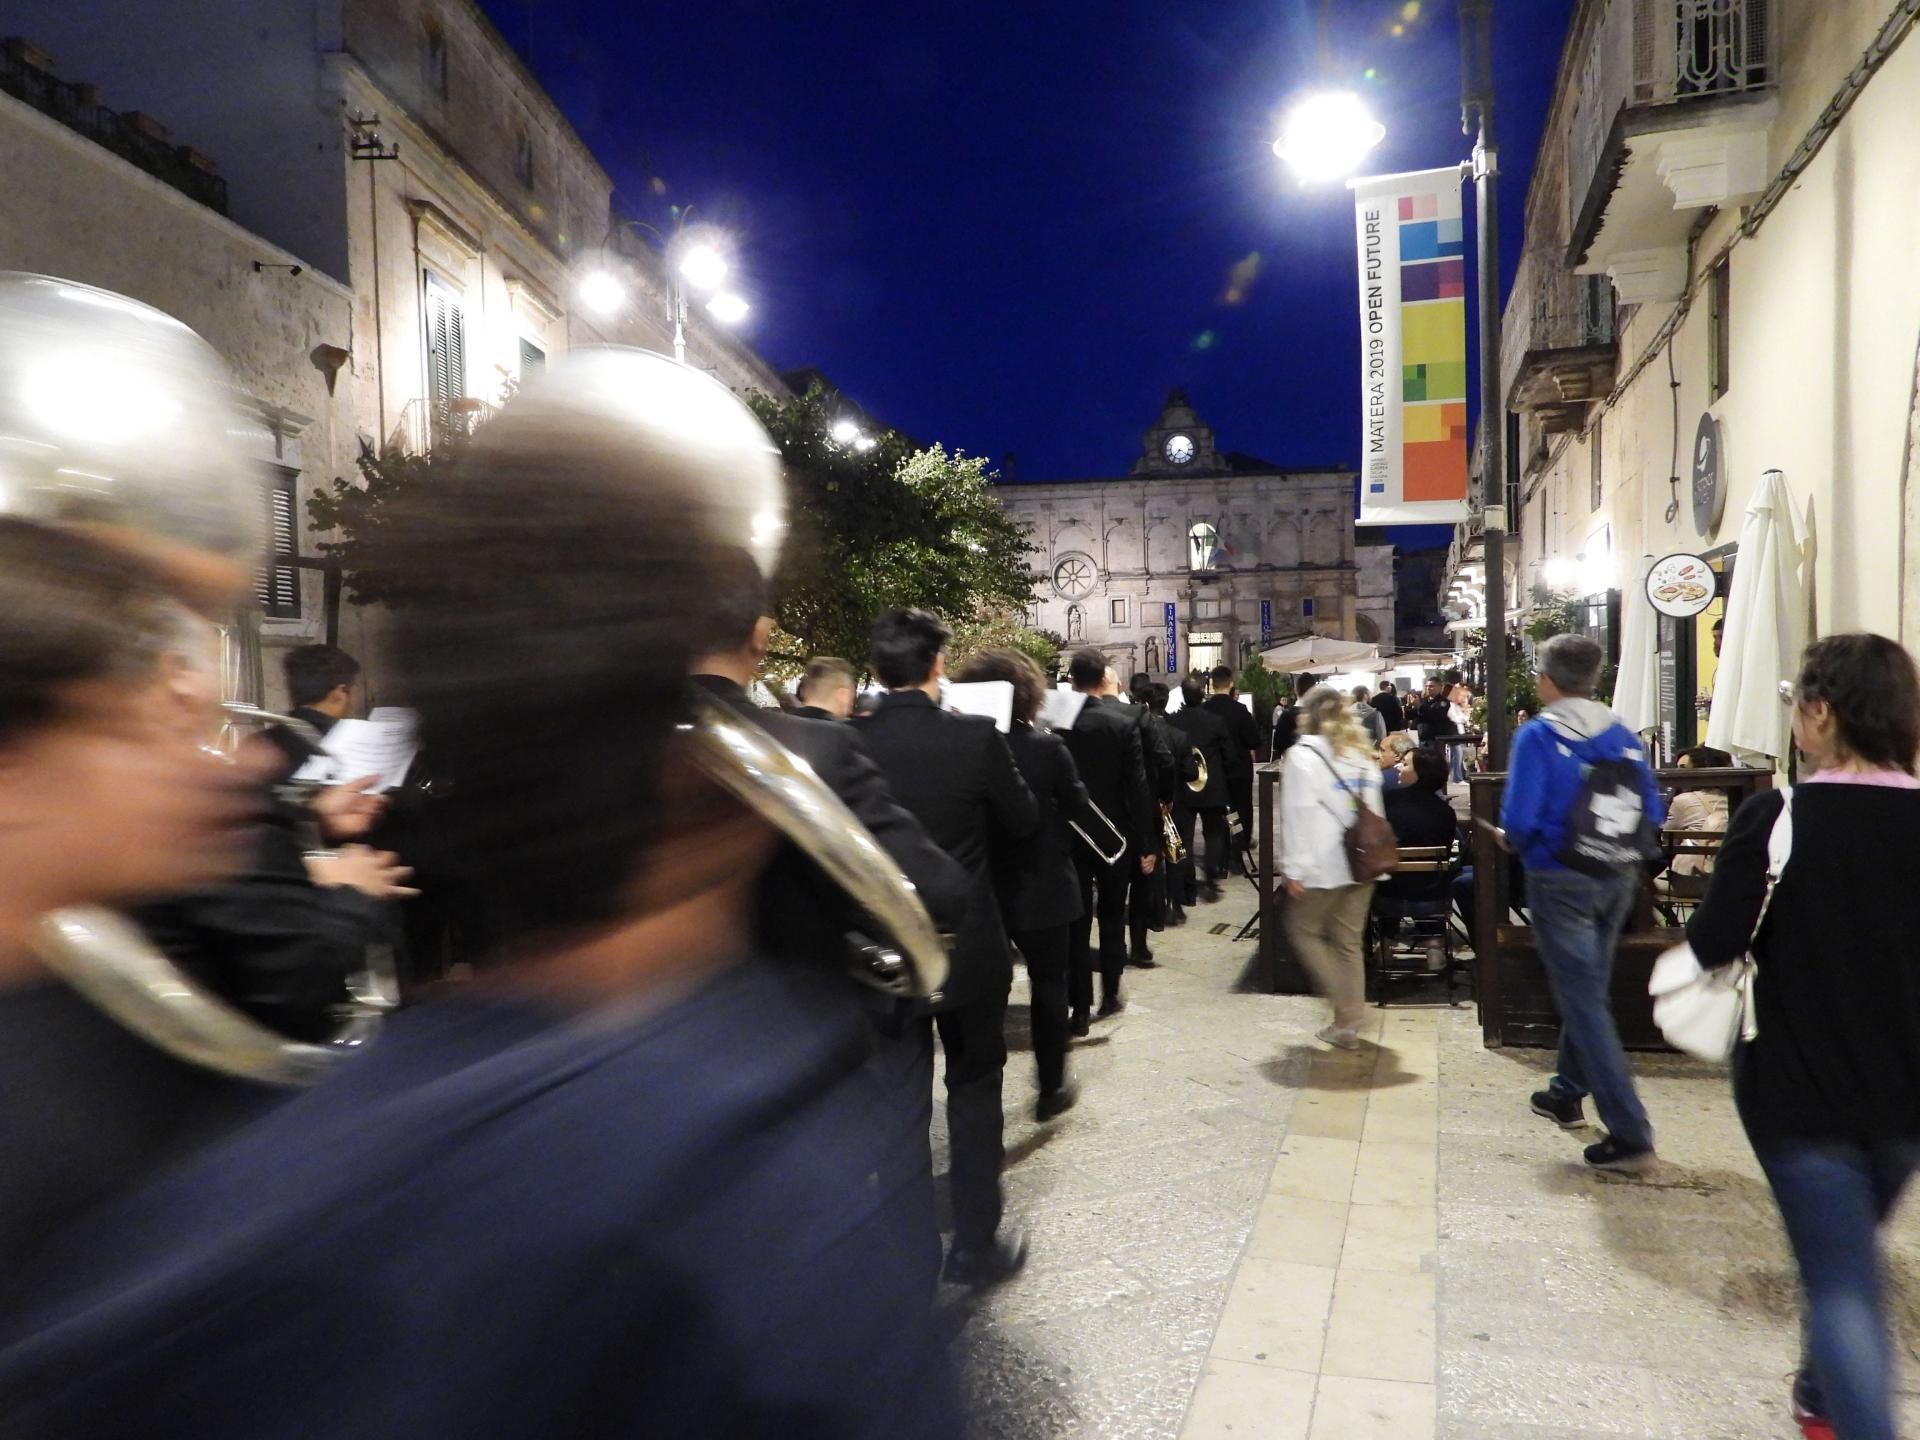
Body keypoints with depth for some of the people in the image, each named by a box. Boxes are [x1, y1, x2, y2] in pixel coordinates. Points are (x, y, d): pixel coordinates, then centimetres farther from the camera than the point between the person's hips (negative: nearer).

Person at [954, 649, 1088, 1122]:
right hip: (1041, 886, -2)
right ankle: (1052, 1087, 22)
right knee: (1048, 982, 13)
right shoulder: (1048, 747, -14)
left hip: (981, 887, 2)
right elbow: (1077, 807, -2)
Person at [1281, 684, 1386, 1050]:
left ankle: (1348, 1010, -1)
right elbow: (1374, 809, 17)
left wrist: (1295, 868, -14)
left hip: (1324, 865, -7)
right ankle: (1347, 1023, 15)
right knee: (1349, 941, 12)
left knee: (1303, 930, 9)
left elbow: (1299, 815, -15)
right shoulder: (1363, 754, 14)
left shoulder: (1304, 753, -8)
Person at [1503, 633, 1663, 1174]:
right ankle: (1567, 1094, 38)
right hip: (1617, 880, 6)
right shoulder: (1622, 734, 2)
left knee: (1584, 1002, -2)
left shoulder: (1539, 735, -13)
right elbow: (1651, 811, 2)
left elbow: (1519, 820, -19)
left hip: (1560, 880, -6)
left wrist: (1517, 842, 2)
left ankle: (1630, 1135, -4)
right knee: (1588, 989, 21)